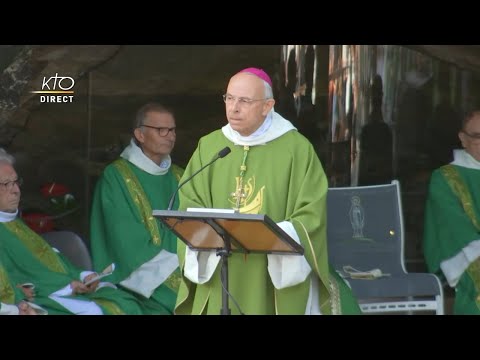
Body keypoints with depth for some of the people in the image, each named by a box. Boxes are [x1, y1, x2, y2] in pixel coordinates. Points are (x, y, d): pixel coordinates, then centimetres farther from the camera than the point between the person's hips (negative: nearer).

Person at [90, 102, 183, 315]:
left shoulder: (178, 178, 17)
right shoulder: (116, 177, -2)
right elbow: (128, 244, -10)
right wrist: (173, 263, -14)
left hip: (183, 275, 5)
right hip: (142, 282, -5)